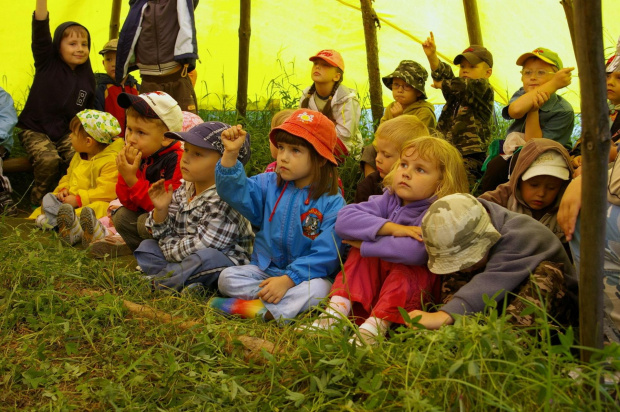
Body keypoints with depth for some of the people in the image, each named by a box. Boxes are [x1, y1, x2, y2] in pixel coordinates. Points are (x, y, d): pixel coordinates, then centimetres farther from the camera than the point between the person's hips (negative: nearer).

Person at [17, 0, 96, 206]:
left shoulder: (87, 79, 5)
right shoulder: (47, 64, -4)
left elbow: (87, 112, 16)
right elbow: (40, 31, -20)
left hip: (66, 133, 3)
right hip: (36, 130, -3)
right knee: (48, 159, -30)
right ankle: (39, 203, -4)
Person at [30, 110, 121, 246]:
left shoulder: (111, 161, -14)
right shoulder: (78, 156, 17)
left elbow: (107, 191, -22)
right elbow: (68, 177, 27)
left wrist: (78, 199, -21)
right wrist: (63, 189, 3)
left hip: (94, 203, -10)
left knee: (100, 207, -41)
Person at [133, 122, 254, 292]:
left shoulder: (224, 200, -22)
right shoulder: (184, 191, 4)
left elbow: (201, 247, -24)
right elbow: (166, 235, 7)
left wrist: (169, 247, -8)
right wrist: (160, 211, -12)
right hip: (185, 259, 9)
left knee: (207, 257, -37)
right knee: (146, 247, 6)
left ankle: (156, 282, -14)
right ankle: (187, 286, -17)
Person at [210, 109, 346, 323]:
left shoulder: (332, 203, -12)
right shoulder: (269, 185, 4)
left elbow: (324, 255, -18)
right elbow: (235, 192, -6)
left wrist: (287, 280, -27)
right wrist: (230, 154, -19)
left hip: (306, 274, -4)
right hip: (264, 270, 4)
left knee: (318, 288, -34)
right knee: (227, 277, -18)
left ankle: (257, 308, -32)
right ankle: (294, 301, -24)